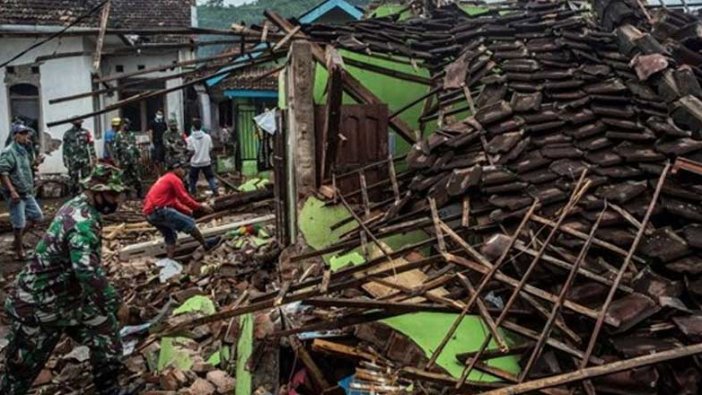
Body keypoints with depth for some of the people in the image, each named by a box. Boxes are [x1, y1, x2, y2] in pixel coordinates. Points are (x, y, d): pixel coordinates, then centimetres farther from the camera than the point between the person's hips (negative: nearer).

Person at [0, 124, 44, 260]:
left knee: (37, 215, 15)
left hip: (27, 193, 9)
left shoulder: (24, 151, 13)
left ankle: (18, 239, 29)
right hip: (15, 194, -9)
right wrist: (12, 191, -26)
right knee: (19, 223, -2)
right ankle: (19, 250, 13)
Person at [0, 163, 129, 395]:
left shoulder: (79, 206, 1)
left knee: (105, 333, 10)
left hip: (70, 298, 9)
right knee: (22, 369, 6)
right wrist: (115, 304, -27)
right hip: (39, 307, -9)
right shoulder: (82, 222, -29)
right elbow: (89, 273, -39)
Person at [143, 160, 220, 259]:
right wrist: (201, 207, 1)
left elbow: (174, 203, 29)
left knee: (170, 236, 18)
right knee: (189, 223, -2)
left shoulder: (164, 179, 28)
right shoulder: (174, 179, -2)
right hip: (159, 210, -10)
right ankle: (206, 245, 10)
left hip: (150, 213, 10)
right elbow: (184, 199, -7)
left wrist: (189, 211, 23)